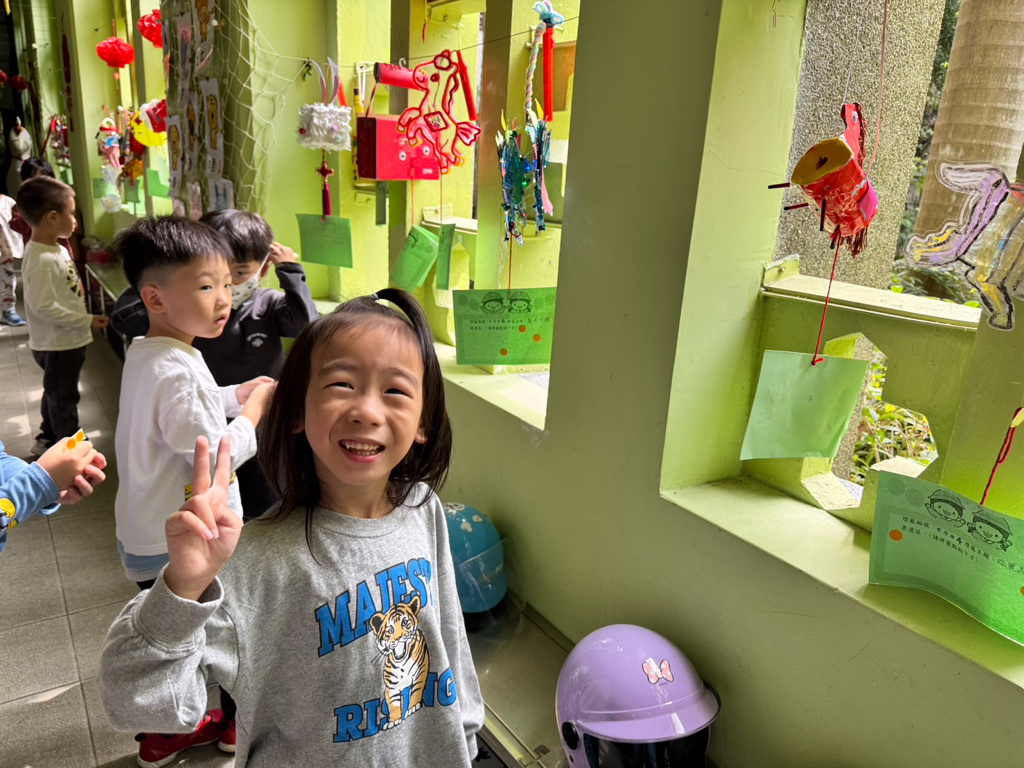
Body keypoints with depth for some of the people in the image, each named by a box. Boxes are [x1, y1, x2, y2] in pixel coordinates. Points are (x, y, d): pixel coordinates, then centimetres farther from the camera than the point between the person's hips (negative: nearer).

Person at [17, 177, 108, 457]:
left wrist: (83, 320, 17)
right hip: (57, 344, -10)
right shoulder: (41, 260, -26)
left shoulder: (58, 250, 5)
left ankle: (47, 439, 42)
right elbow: (43, 306, -28)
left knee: (56, 394, 25)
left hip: (66, 340, 10)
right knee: (64, 399, 6)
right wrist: (86, 321, -24)